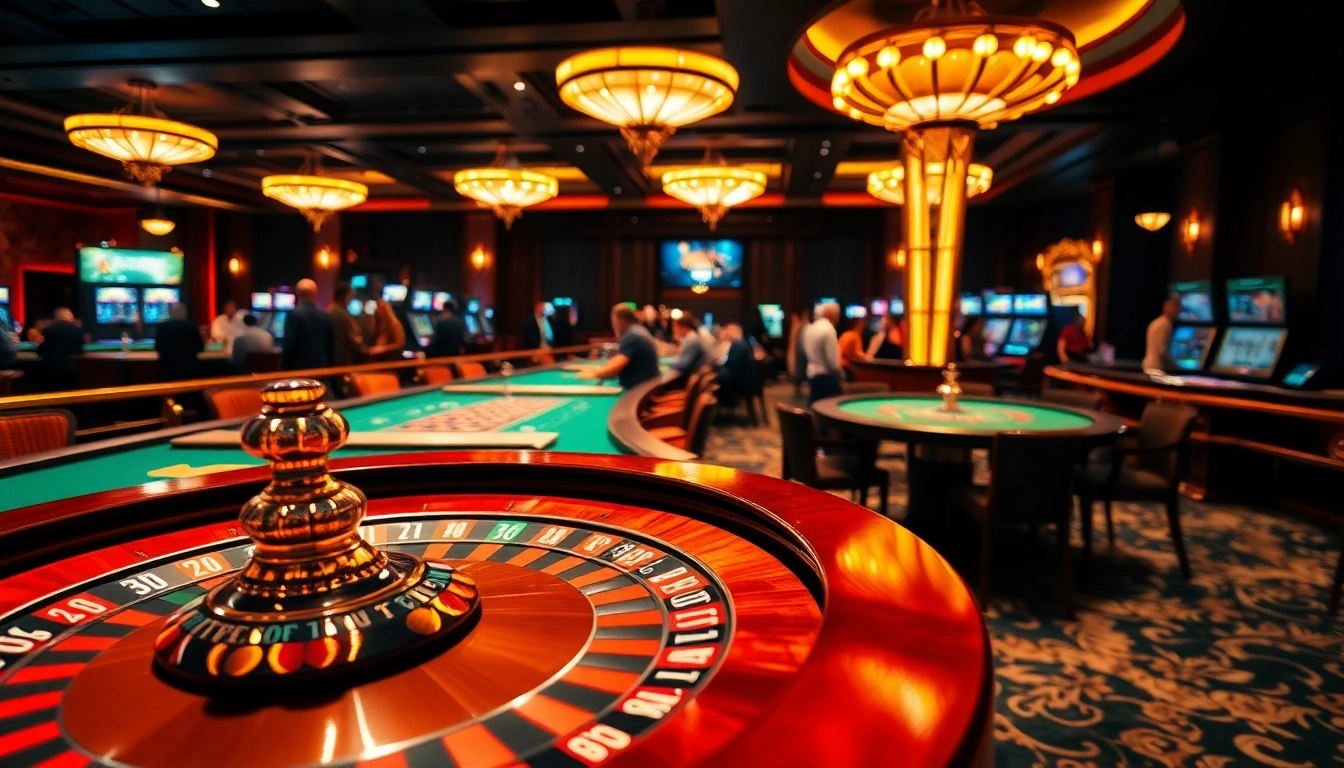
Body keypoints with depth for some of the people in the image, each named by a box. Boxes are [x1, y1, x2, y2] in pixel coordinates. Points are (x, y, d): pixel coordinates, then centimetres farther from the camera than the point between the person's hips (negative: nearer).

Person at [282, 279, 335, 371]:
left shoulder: (294, 315, -7)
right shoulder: (327, 316, 7)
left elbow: (289, 345, -11)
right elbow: (331, 347, 9)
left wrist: (284, 369, -2)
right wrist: (327, 369, 17)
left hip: (299, 368, -4)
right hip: (321, 367, 4)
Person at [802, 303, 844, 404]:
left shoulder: (809, 328, 9)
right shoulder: (828, 329, -15)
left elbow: (805, 354, 16)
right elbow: (832, 359, -17)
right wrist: (841, 375, -7)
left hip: (812, 375, 8)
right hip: (827, 377, -8)